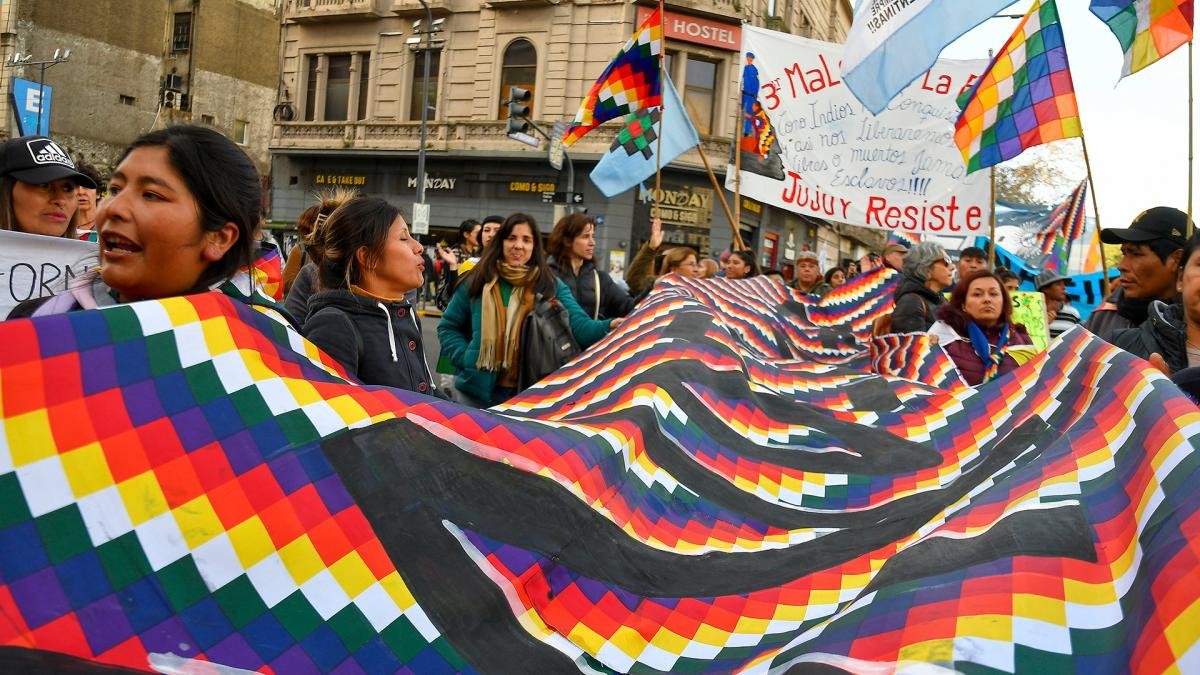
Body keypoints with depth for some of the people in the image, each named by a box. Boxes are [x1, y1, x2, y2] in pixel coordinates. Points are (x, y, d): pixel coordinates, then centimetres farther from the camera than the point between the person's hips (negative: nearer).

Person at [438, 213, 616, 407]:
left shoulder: (551, 285, 1)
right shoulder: (479, 281, 3)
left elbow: (579, 324, -11)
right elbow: (448, 326, 11)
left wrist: (609, 326, -31)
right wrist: (465, 359, -6)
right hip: (479, 388, 0)